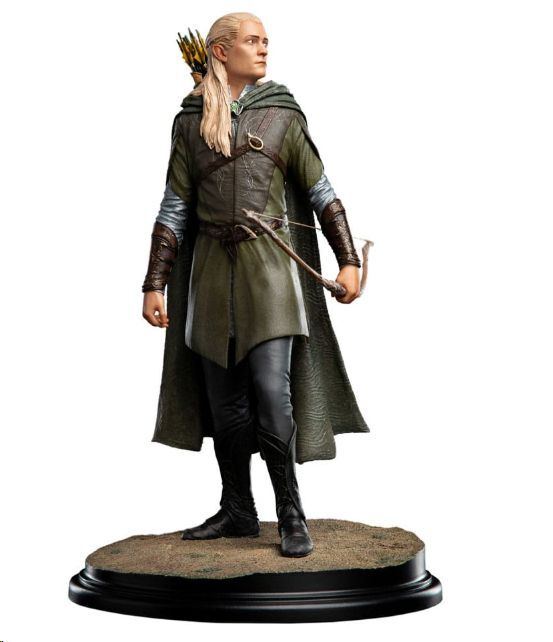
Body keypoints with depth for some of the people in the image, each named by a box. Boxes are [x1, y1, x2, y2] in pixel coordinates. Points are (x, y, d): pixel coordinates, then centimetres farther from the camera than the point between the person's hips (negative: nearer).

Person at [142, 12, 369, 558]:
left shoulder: (282, 114, 4)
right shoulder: (190, 122, 7)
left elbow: (321, 191, 6)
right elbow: (174, 209, 6)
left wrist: (348, 260, -2)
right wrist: (154, 285, 2)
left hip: (269, 266, -2)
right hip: (212, 269, 2)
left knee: (271, 393, -11)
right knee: (224, 400, 7)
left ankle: (291, 514, 3)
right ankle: (238, 511, 22)